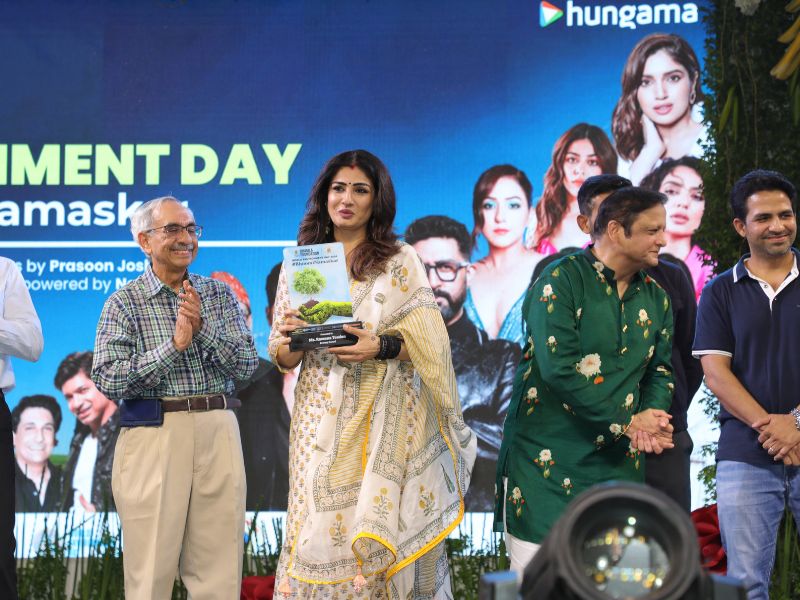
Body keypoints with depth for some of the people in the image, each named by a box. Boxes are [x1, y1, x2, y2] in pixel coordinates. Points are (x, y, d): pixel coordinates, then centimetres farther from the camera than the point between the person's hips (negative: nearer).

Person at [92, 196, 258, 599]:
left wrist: (203, 329, -13)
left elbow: (247, 365, 2)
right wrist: (174, 345, -15)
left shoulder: (220, 294, 11)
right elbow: (108, 379, -9)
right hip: (154, 434, -3)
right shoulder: (124, 303, 2)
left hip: (218, 433, 3)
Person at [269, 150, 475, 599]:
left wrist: (381, 347, -18)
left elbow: (429, 342, -1)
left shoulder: (401, 262, 3)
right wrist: (291, 338, -11)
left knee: (378, 535, -6)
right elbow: (282, 359, 11)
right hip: (322, 422, 2)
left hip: (384, 422, -2)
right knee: (320, 529, -2)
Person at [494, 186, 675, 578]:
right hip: (546, 457, -6)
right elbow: (559, 367, -19)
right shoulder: (561, 281, -9)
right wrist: (629, 421, -16)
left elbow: (660, 369, 16)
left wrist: (654, 415, -8)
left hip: (618, 460, 6)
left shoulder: (655, 298, 12)